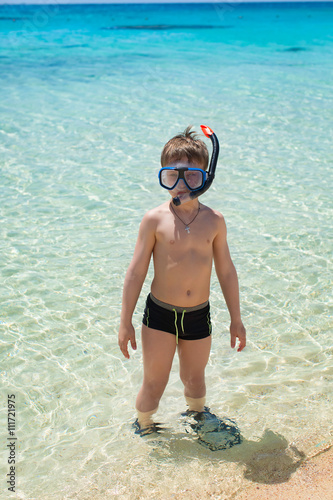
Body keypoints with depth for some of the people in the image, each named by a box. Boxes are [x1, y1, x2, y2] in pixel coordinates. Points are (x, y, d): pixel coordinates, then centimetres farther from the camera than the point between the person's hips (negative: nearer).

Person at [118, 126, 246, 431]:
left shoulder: (214, 221, -3)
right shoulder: (155, 220, -10)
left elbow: (226, 271, 6)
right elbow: (136, 272, -5)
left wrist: (236, 320, 10)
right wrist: (126, 323, -4)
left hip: (199, 315, 2)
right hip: (160, 314, -2)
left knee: (194, 379, 21)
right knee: (154, 384, 6)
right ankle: (144, 430, 35)